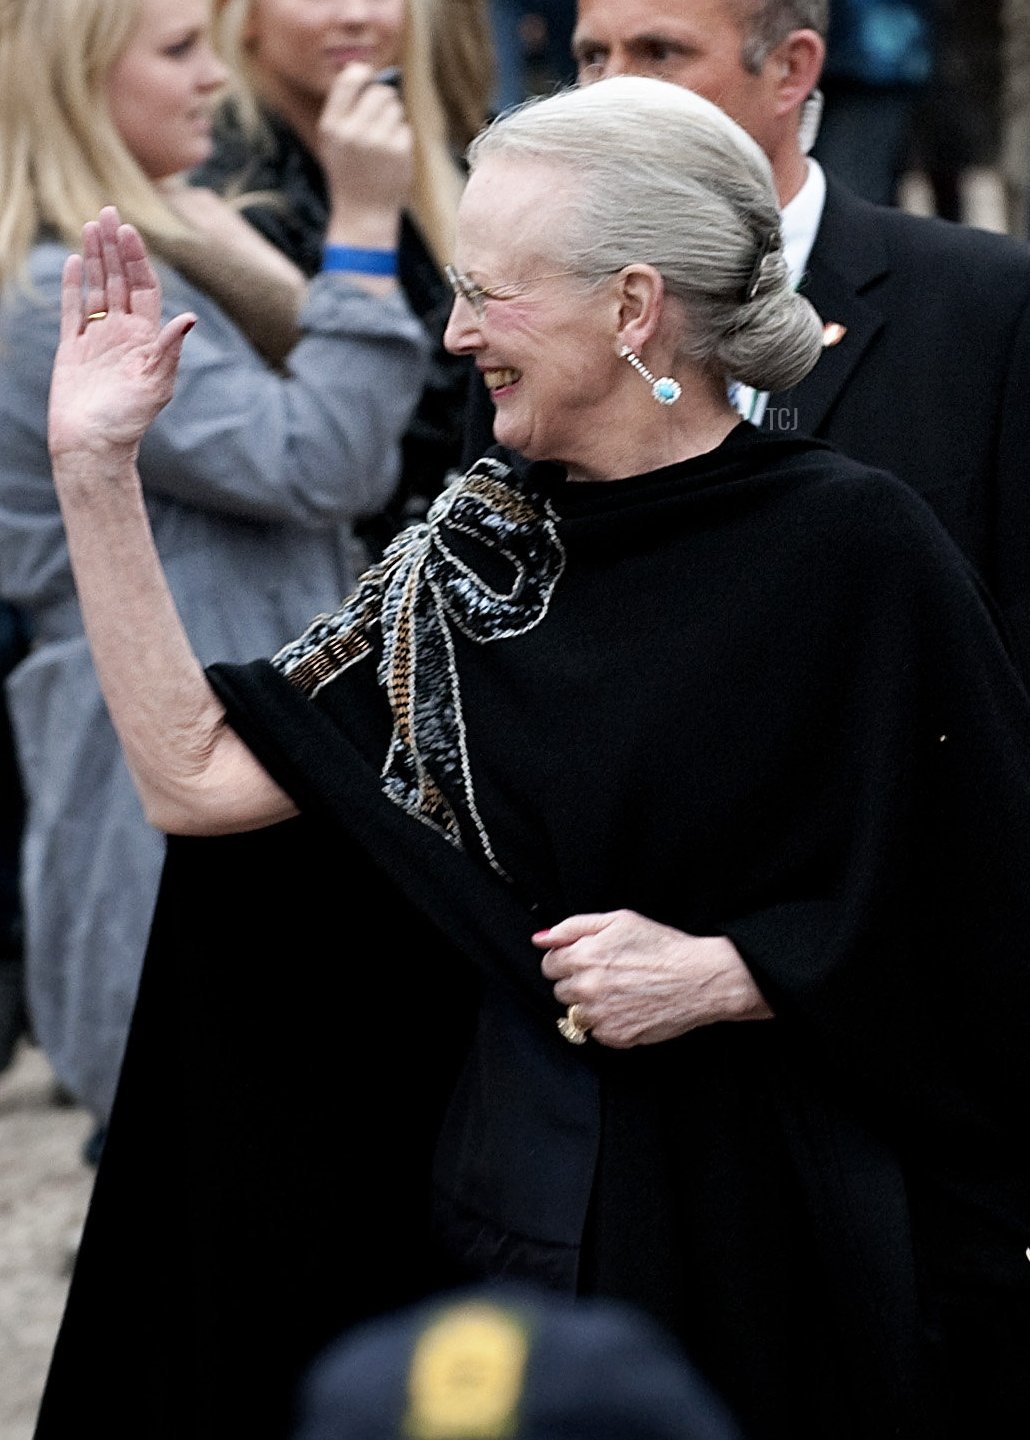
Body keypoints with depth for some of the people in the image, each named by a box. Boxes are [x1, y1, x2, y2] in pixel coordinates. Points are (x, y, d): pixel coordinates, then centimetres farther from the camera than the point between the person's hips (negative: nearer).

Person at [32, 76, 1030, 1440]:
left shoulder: (848, 545, -12)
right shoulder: (478, 547, 5)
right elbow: (200, 780, -2)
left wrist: (719, 973, -17)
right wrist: (94, 470, -2)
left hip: (775, 1241, -5)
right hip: (512, 1217, 5)